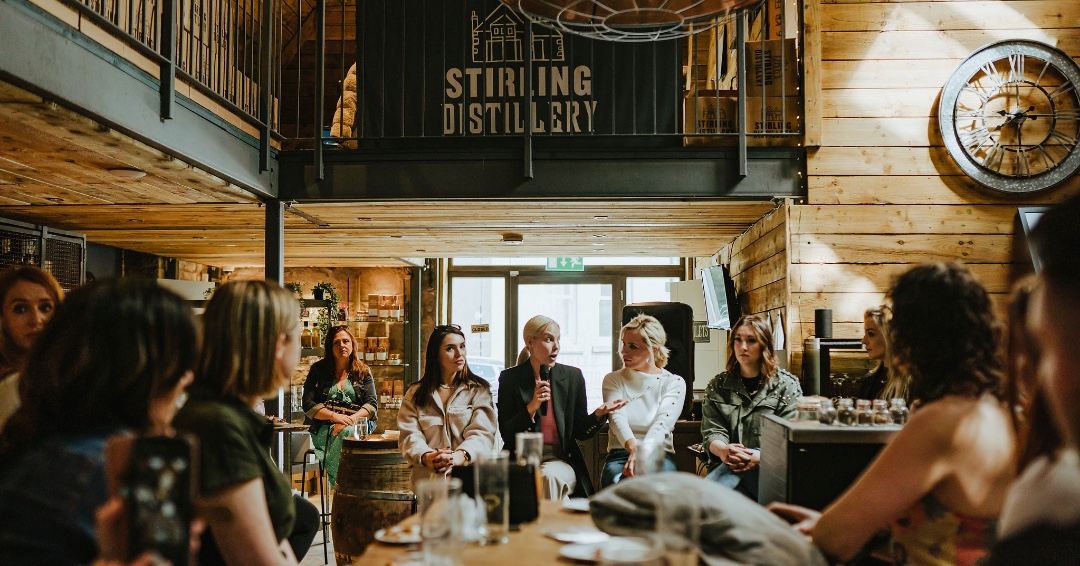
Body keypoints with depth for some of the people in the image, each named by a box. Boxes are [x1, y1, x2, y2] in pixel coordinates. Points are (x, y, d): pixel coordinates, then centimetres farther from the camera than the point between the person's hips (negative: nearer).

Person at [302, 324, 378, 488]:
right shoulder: (318, 370, 12)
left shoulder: (363, 372, 14)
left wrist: (352, 419, -18)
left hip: (359, 426, 1)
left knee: (348, 432, -36)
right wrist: (334, 416, -14)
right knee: (345, 434, -35)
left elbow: (372, 404, 3)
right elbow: (308, 405, 3)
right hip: (325, 429, -1)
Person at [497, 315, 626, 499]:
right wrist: (532, 407, -18)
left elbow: (580, 432, 7)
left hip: (561, 460, 2)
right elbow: (507, 435, -4)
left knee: (550, 476, -32)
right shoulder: (510, 378, 1)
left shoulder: (573, 376, 5)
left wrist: (598, 415, -13)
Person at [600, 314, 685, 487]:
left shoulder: (674, 382, 7)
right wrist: (634, 448, -32)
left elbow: (662, 423, -11)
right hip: (620, 454, 1)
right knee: (616, 480, -36)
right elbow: (618, 418, -8)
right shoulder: (613, 380, 12)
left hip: (659, 454, -1)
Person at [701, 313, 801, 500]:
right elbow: (712, 433, 7)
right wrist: (724, 450, -19)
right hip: (727, 464, 3)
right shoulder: (717, 386, 18)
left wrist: (759, 457, -22)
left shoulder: (787, 385, 10)